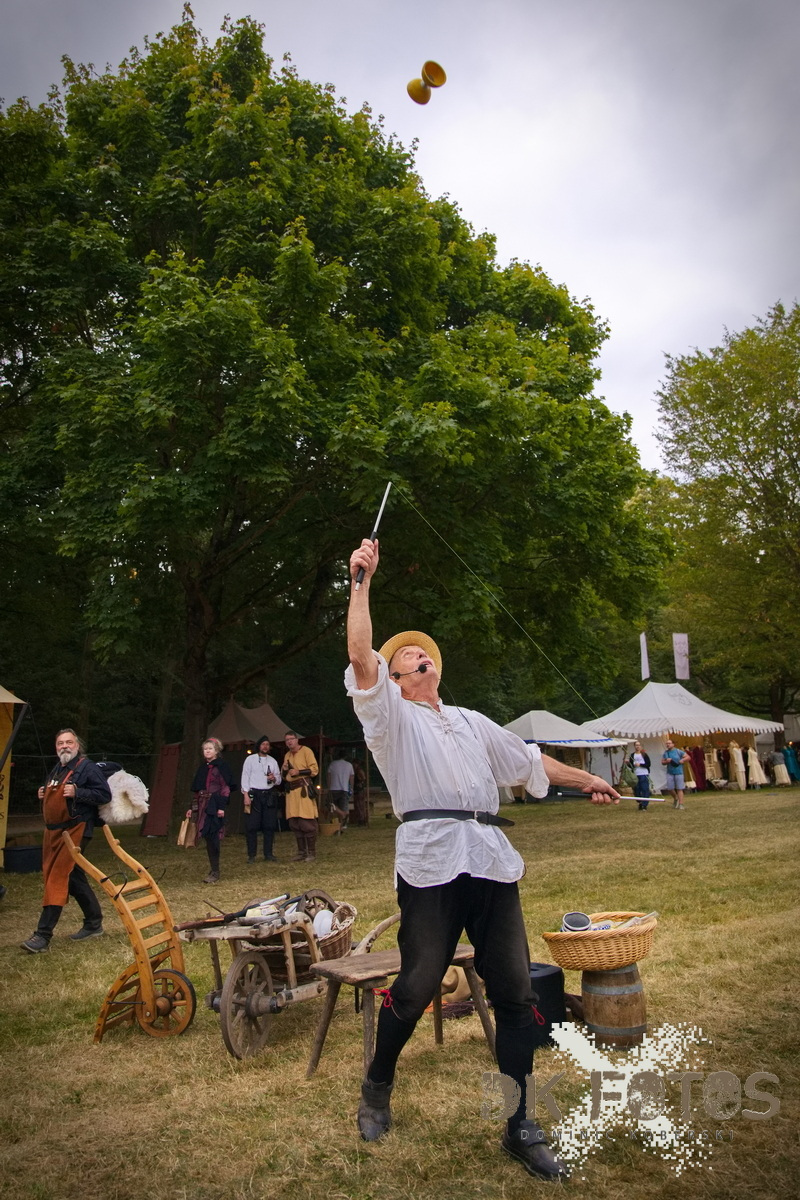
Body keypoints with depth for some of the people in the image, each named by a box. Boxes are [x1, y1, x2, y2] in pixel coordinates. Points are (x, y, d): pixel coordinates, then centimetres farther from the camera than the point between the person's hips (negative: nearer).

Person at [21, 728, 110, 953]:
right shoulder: (57, 769, 17)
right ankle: (94, 923, 25)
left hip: (75, 829, -9)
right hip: (53, 829, 9)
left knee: (58, 878, -13)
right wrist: (43, 795, 8)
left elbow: (104, 795, -14)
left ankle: (43, 935, -12)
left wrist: (76, 792, -24)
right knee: (74, 877, 14)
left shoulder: (88, 767, -9)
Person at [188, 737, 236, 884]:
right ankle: (213, 870, 16)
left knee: (212, 837, -10)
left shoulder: (221, 766, -4)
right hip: (202, 806, 6)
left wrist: (221, 807, -16)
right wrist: (192, 808, 17)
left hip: (214, 806, -6)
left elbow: (226, 788, -9)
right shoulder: (202, 767, 16)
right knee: (208, 837, 7)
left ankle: (215, 872, -5)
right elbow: (197, 790, 19)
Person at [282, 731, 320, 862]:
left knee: (307, 822, -8)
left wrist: (299, 772, -15)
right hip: (291, 790, 7)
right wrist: (285, 770, 5)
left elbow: (314, 769, -7)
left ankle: (311, 853, -3)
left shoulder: (305, 751, -1)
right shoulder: (287, 755, 19)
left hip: (304, 789, -7)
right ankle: (301, 852, 14)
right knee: (294, 823, 6)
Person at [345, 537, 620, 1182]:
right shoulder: (389, 714, 10)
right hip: (430, 861, -5)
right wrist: (362, 580, -9)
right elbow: (360, 654, -6)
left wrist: (586, 779, 38)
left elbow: (526, 758, 35)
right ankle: (377, 1088, 26)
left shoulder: (470, 722, 28)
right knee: (416, 986, -4)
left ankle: (520, 1127, 19)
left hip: (491, 861, 5)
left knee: (515, 992, 3)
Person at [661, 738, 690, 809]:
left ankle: (681, 804, -1)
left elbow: (688, 757, -1)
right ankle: (675, 799, 28)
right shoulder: (665, 753, 10)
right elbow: (662, 762, 12)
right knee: (670, 788, -1)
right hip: (670, 773, 3)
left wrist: (682, 760, -17)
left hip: (678, 772, -3)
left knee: (679, 789, -3)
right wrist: (666, 761, -8)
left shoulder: (678, 751, -2)